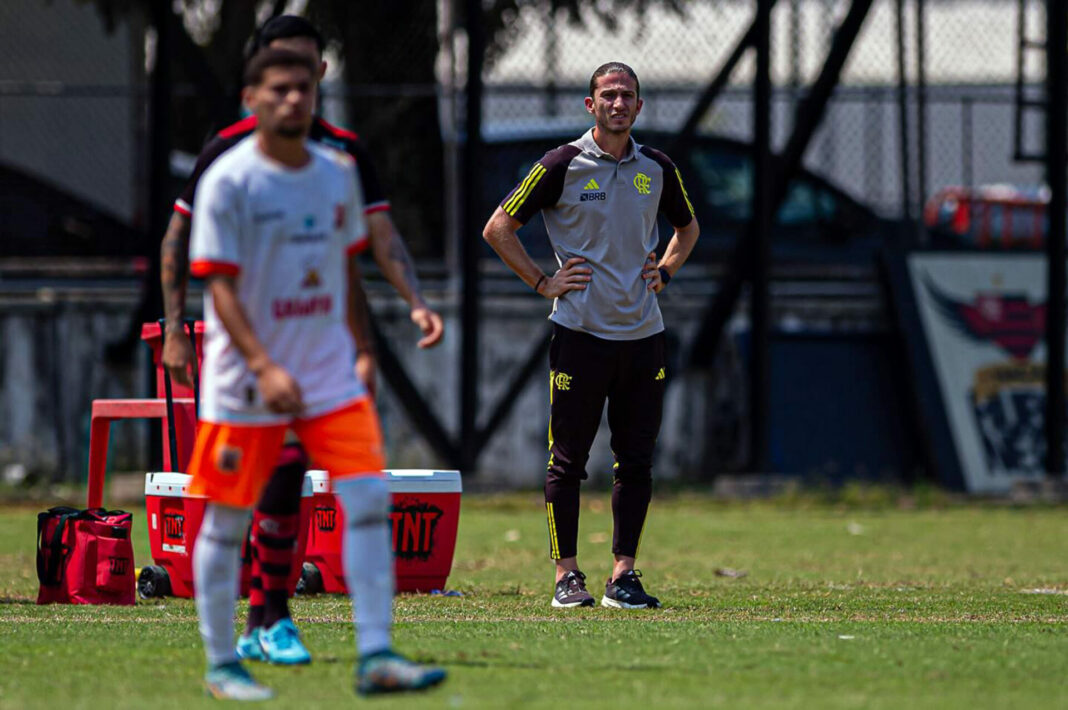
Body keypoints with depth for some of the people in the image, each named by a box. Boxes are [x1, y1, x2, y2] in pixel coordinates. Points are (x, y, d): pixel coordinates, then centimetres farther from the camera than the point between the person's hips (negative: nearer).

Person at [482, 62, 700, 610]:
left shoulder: (657, 169, 9)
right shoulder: (563, 165, -4)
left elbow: (687, 226, 28)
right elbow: (498, 228, 0)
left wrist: (665, 270, 11)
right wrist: (543, 283, -5)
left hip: (641, 334, 4)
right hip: (581, 332, -4)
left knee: (636, 460, 4)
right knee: (568, 458, -2)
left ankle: (623, 574, 9)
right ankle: (566, 574, 4)